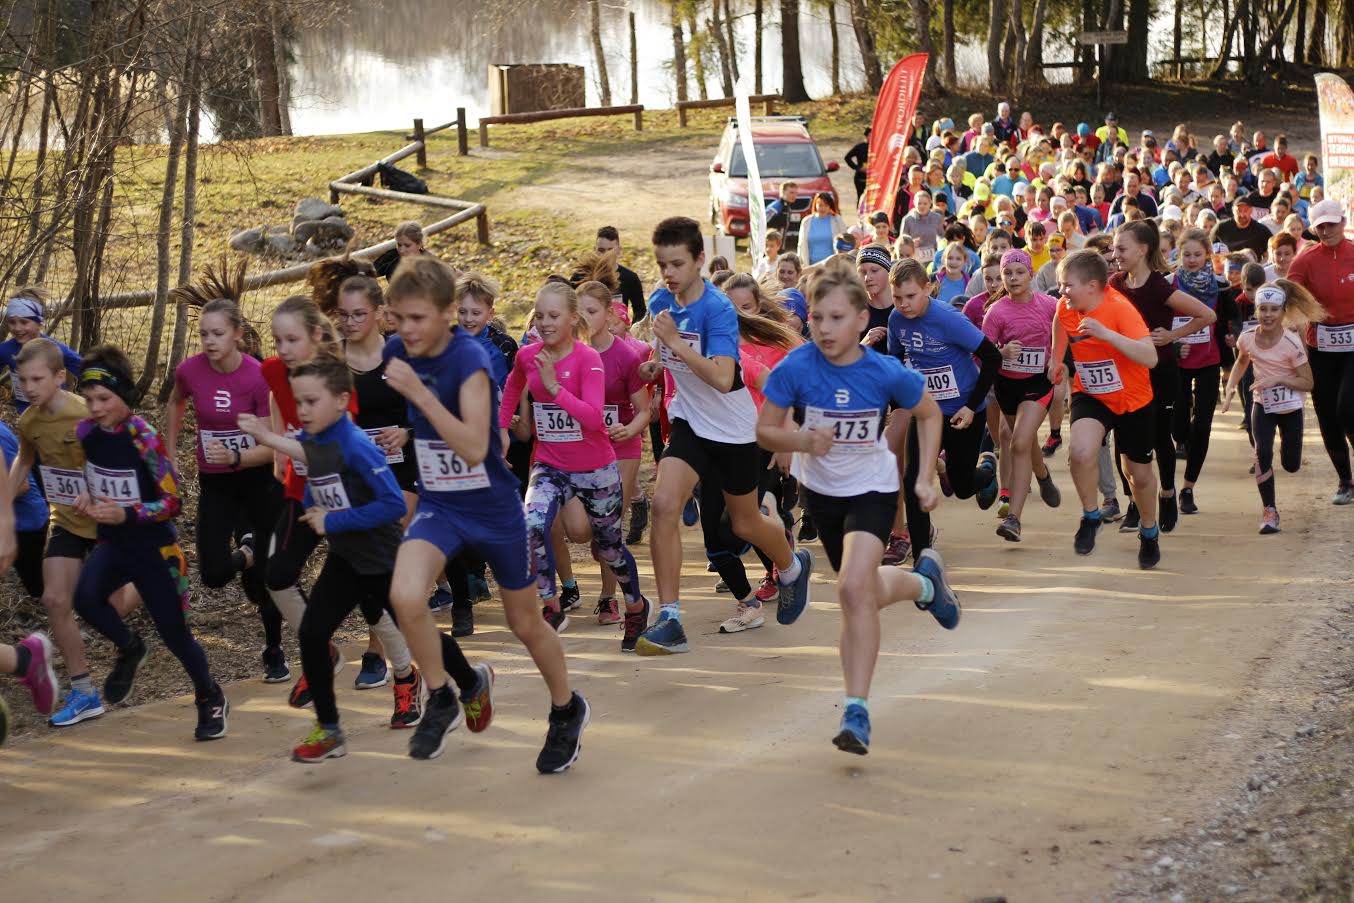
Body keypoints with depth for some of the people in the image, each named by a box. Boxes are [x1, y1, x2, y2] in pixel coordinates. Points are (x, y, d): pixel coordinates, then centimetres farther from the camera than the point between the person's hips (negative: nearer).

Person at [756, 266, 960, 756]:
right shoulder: (796, 368, -21)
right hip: (822, 490, 4)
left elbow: (929, 414, -2)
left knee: (854, 587, -25)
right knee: (865, 593, 18)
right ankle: (925, 582, 53)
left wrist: (924, 478, -7)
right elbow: (765, 429, -11)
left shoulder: (887, 373, -22)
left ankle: (856, 710, -18)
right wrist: (803, 441, -32)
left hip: (873, 489, -3)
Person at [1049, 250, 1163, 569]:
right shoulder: (1066, 307, -12)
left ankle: (1149, 532, 41)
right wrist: (1057, 358, 20)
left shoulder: (1120, 308, -28)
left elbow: (1150, 357, -39)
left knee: (1139, 472, 12)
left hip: (1133, 400, -3)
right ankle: (1090, 517, -2)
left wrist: (1105, 333, -46)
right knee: (1080, 450, -27)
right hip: (1090, 395, 3)